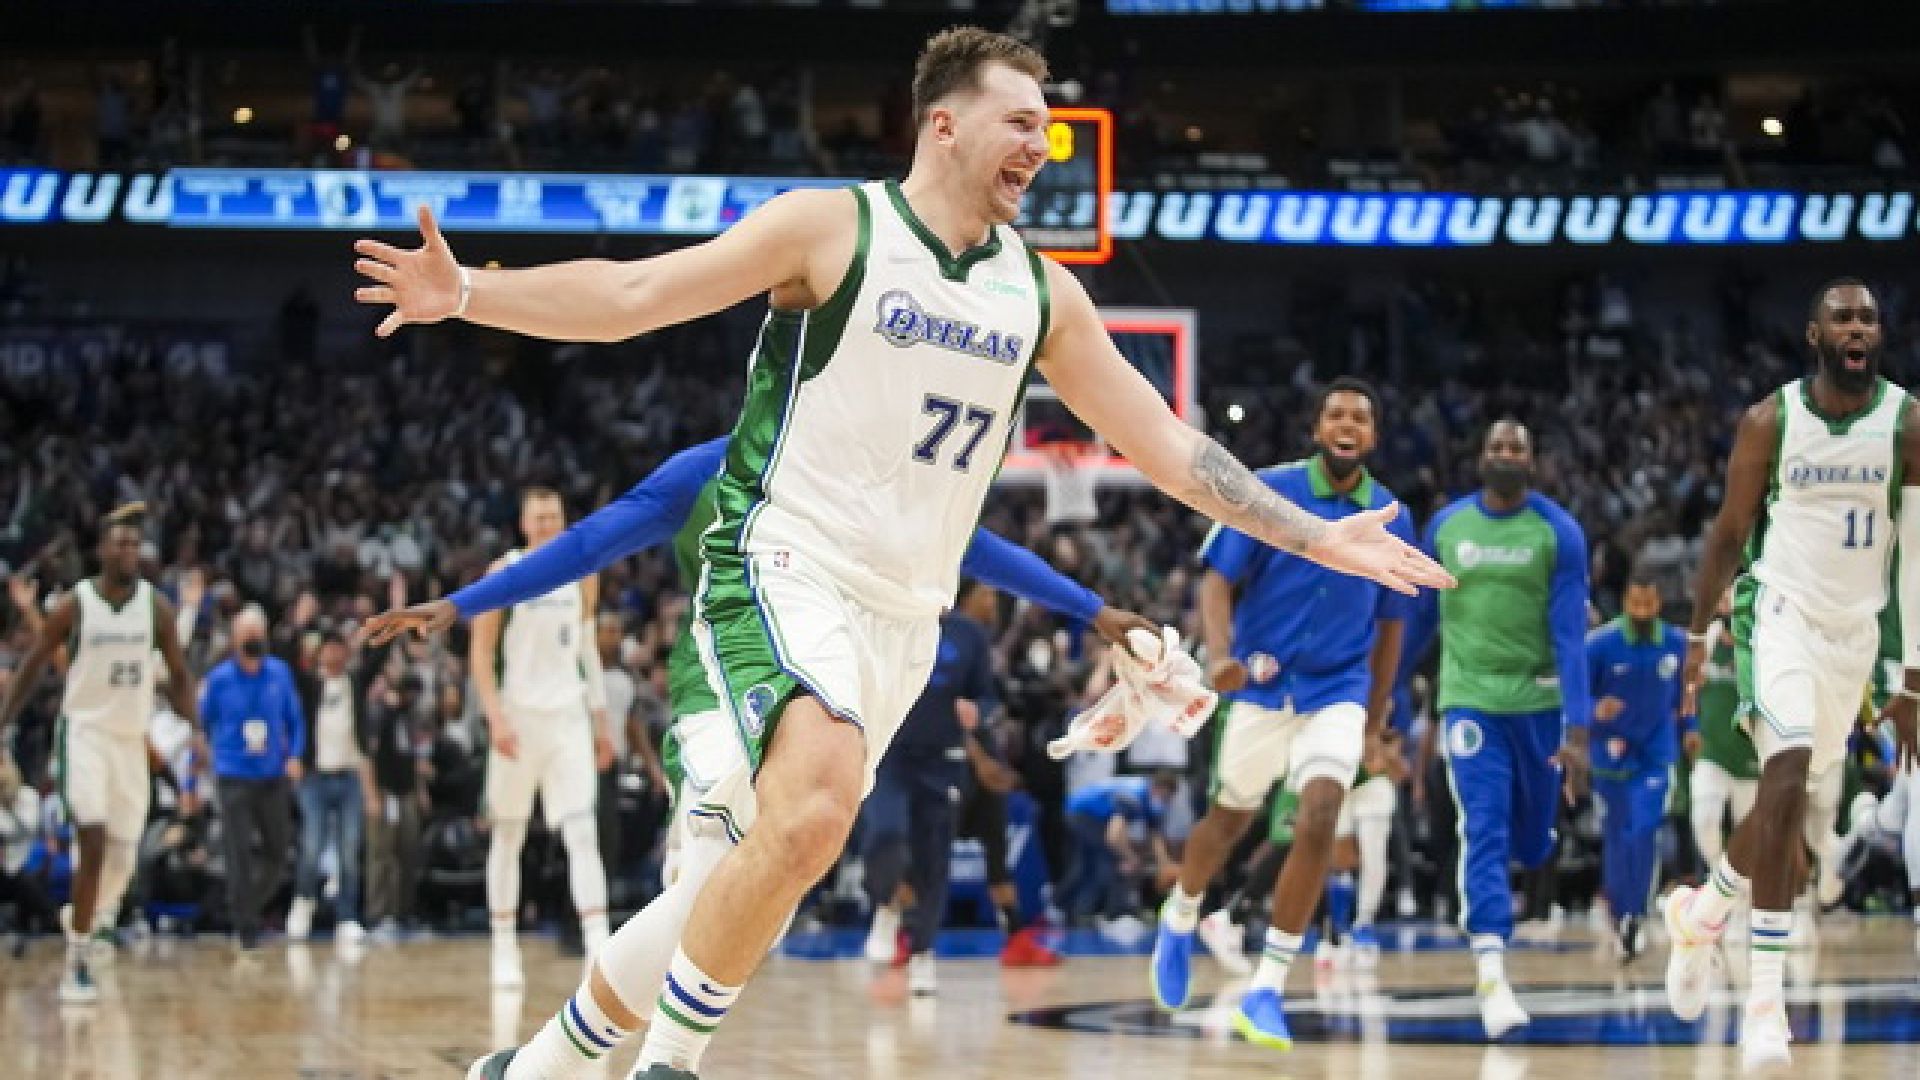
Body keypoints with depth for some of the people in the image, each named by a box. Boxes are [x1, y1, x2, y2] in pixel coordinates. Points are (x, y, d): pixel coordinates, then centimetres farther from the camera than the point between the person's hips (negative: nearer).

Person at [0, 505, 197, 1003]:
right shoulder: (75, 603, -7)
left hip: (133, 737, 4)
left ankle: (88, 914, 40)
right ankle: (77, 965, -15)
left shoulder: (156, 605, 0)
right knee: (94, 842, -20)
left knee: (122, 858, 7)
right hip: (85, 730, -4)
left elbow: (179, 674, 8)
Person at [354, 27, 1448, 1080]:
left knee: (771, 871, 8)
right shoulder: (834, 227, -5)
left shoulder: (1041, 292, 10)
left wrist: (1317, 537, 11)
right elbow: (634, 293, -9)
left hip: (903, 619, 6)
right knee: (814, 812, -31)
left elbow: (1166, 443, 15)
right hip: (783, 570, -6)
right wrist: (468, 293, -23)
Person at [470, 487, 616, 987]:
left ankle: (600, 950, -18)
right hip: (519, 715, -2)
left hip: (569, 716, 2)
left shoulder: (583, 576, 7)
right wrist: (495, 716, -15)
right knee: (507, 835, 7)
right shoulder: (505, 572, -4)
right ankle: (504, 949, 16)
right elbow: (481, 650, -5)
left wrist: (600, 721, 12)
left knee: (583, 833, -10)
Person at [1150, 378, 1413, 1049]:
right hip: (1261, 684, -1)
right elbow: (1217, 581, -7)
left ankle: (1266, 991, -14)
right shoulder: (1267, 492, -7)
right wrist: (1221, 656, -25)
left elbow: (1390, 626, 12)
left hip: (1337, 692, 1)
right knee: (1232, 816, 14)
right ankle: (1179, 921, 46)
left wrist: (1375, 720, 14)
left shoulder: (1390, 518, 2)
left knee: (1320, 818, -19)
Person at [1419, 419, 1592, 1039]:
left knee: (1531, 844, 13)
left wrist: (1578, 731, -18)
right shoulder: (1444, 527, 1)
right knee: (1483, 833, -14)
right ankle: (1492, 978, -20)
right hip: (1468, 697, 0)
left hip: (1537, 699, 0)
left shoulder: (1559, 532, -7)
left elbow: (1570, 635, -12)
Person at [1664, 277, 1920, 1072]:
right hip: (1780, 611, -3)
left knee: (1790, 798, 13)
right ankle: (1766, 994, -23)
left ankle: (1701, 912, 42)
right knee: (1788, 773, -23)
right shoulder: (1770, 422, -7)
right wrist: (1698, 633, 6)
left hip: (1856, 629, 3)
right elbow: (1730, 530, 4)